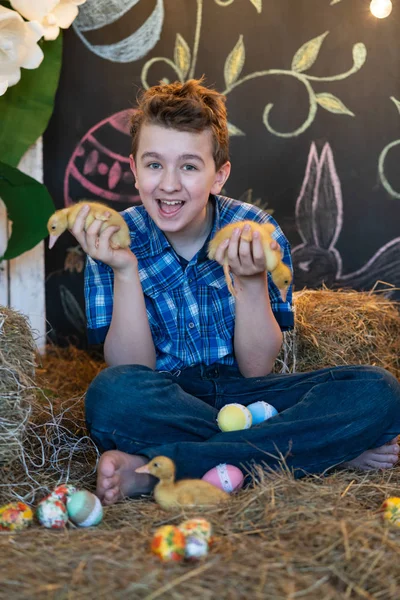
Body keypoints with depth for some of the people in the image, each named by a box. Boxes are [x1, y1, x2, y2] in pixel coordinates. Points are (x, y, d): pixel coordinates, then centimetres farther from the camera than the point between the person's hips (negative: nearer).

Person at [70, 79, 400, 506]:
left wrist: (251, 281, -21)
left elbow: (257, 369, -5)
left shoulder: (259, 234, -5)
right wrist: (124, 271, -22)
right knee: (113, 393, -36)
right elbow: (131, 373, -11)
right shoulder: (117, 241, -6)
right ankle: (322, 450, -22)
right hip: (165, 405, -1)